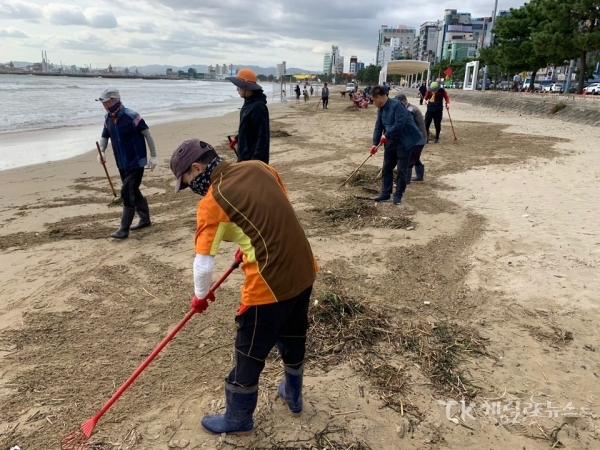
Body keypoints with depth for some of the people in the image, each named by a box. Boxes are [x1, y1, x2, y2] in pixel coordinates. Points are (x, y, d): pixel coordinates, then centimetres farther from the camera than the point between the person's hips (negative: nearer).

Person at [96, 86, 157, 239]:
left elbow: (147, 134, -12)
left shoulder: (131, 116, -19)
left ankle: (123, 229, -4)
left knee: (127, 193, -9)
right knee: (133, 192, 16)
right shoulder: (107, 118, 4)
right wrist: (101, 151, -4)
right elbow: (104, 136, 16)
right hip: (122, 163, 8)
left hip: (136, 162, -8)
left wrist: (153, 156, -11)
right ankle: (145, 219, 32)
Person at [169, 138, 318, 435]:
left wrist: (200, 296, 9)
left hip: (270, 284, -7)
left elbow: (203, 265, -11)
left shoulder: (212, 202, -14)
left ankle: (237, 420, 37)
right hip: (303, 270, 7)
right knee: (293, 338, 28)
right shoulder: (259, 167, 4)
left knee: (249, 354, 15)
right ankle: (293, 396, 51)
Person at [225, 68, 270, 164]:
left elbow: (263, 136, -24)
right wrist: (237, 138, 18)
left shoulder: (258, 107, -21)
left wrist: (256, 158, -27)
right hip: (245, 156, 10)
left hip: (253, 158, -10)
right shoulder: (248, 103, 9)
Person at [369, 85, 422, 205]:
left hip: (404, 141, -8)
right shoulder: (381, 109, 7)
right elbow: (378, 127, 10)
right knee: (386, 168, 9)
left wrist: (386, 135, -21)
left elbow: (400, 124, -28)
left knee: (401, 170, -2)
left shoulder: (396, 105, -21)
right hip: (391, 141, 9)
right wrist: (375, 143, 1)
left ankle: (398, 195, 8)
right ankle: (385, 194, 18)